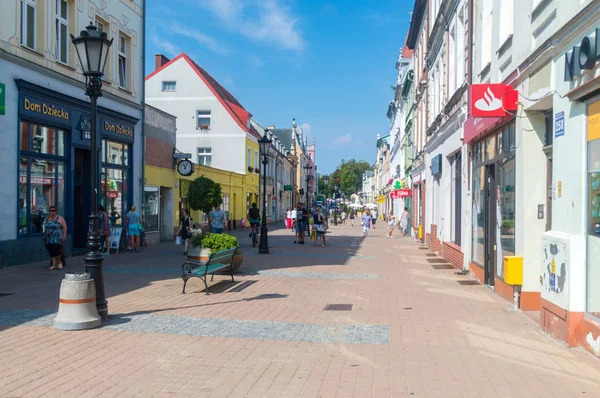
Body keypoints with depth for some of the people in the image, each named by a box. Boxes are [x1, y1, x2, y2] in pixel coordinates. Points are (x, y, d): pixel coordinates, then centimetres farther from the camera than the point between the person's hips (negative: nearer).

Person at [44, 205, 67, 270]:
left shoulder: (59, 219, -3)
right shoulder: (47, 218, 15)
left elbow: (65, 227, -5)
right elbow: (45, 228, 21)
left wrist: (64, 236, -12)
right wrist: (44, 236, 17)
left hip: (57, 238, -5)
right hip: (49, 238, 5)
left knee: (56, 250, -15)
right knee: (51, 252, 0)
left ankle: (59, 262, 6)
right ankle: (54, 264, 2)